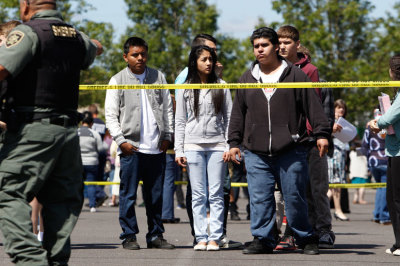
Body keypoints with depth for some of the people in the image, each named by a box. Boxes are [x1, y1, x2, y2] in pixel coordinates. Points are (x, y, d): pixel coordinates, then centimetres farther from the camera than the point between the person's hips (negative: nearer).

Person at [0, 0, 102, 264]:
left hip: (32, 128, -7)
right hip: (69, 131, 7)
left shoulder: (28, 32, -7)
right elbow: (96, 49, 40)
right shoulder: (77, 37, 15)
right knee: (62, 201, 12)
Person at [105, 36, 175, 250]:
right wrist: (121, 140, -8)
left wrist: (167, 136, 7)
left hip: (156, 148, 3)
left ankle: (155, 235, 15)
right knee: (128, 194, -3)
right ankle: (129, 236, 4)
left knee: (156, 194, 7)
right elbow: (111, 115, 2)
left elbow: (168, 108, 16)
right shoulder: (118, 80, 3)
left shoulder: (158, 77, 12)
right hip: (131, 147, -3)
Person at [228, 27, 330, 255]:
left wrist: (322, 133, -5)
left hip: (291, 152, -3)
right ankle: (263, 239, 6)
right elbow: (238, 114, 20)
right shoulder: (247, 79, 15)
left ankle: (306, 238, 14)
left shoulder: (295, 75, 4)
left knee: (295, 197, 0)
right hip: (256, 153, 3)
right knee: (259, 198, -2)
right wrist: (234, 142, 15)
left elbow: (313, 107, 2)